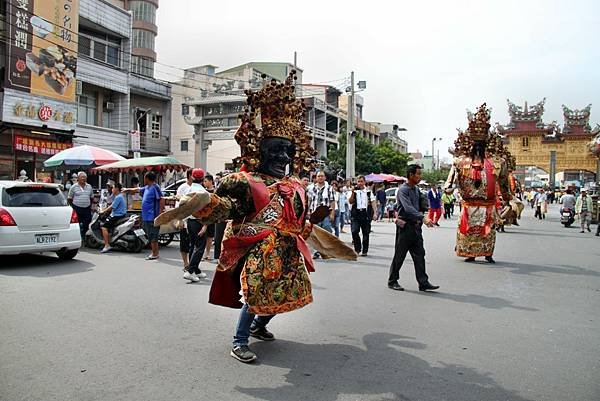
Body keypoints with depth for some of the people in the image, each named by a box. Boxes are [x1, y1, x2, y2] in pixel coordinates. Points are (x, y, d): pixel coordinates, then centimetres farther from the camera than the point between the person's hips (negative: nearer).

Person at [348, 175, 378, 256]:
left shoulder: (369, 192, 9)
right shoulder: (354, 191, 8)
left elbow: (373, 202, 6)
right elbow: (350, 202, -2)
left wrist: (375, 213, -3)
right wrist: (353, 192, -13)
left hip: (366, 213, 0)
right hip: (356, 213, 0)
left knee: (366, 233, 4)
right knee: (354, 231, -10)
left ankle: (365, 251, 14)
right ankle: (357, 249, 7)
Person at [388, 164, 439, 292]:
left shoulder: (416, 189, 13)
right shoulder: (403, 189, -13)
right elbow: (408, 208, -26)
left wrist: (421, 219, 10)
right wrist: (423, 218, -35)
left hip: (416, 226, 7)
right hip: (405, 226, -7)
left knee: (419, 255, 4)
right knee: (399, 256, 2)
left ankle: (423, 283, 8)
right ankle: (392, 281, 15)